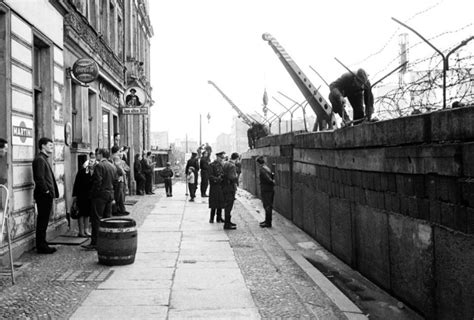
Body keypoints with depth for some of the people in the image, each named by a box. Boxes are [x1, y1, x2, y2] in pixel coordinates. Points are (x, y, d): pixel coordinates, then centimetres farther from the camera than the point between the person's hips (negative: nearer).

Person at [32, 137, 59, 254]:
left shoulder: (44, 159, 18)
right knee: (42, 221, -4)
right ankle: (41, 246, 3)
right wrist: (46, 191, -16)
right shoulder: (39, 159, -14)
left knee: (43, 221, 14)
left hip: (46, 196, 10)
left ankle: (42, 245, 21)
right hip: (43, 195, -10)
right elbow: (39, 178, -21)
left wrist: (52, 192, 15)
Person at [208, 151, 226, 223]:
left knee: (220, 203, 9)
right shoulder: (212, 165, -6)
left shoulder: (222, 165, 14)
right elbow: (210, 176, -12)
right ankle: (211, 218, 5)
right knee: (214, 204, -4)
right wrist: (217, 179, -21)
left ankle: (219, 218, 17)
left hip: (221, 187, 6)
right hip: (214, 187, -6)